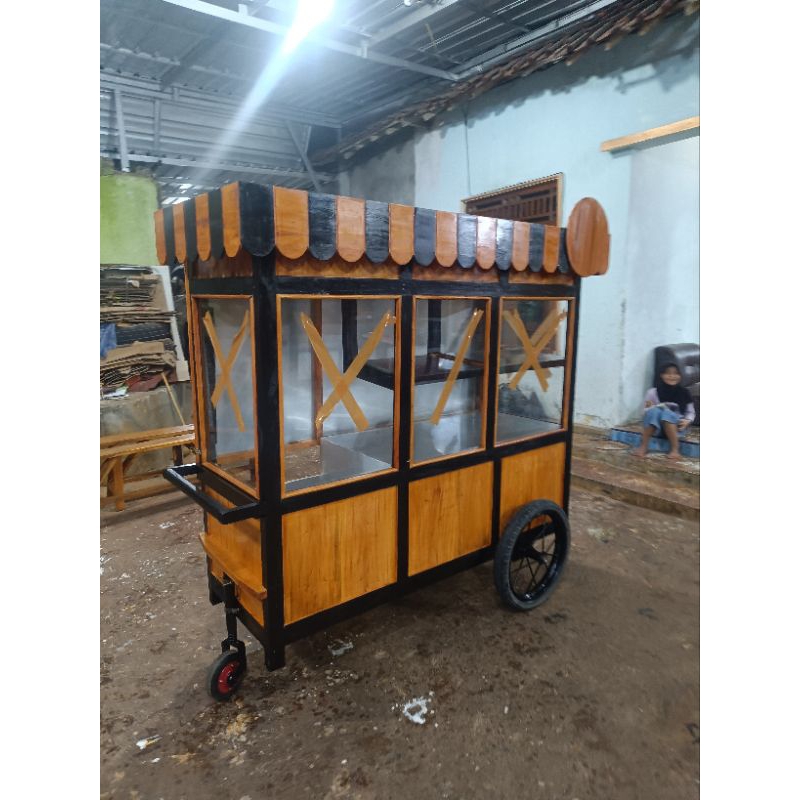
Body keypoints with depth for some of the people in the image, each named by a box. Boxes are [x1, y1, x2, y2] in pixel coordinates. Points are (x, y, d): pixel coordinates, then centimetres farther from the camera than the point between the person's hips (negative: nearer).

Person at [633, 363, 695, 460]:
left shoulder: (684, 393, 1)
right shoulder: (653, 392, -2)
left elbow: (691, 412, 7)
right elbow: (646, 411, 2)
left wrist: (687, 421, -13)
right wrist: (650, 408, -21)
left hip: (677, 427, -1)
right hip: (657, 427, 1)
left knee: (667, 413, -32)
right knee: (654, 411, -31)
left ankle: (675, 449, -27)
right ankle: (643, 447, -27)